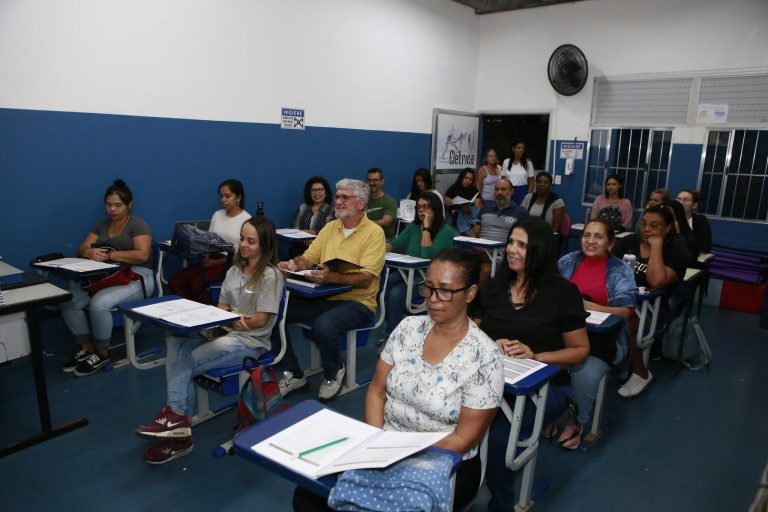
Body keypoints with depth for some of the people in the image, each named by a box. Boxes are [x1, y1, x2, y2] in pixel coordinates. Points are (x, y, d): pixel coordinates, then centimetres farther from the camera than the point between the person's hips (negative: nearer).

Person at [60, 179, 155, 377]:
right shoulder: (101, 225, 16)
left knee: (99, 303, -31)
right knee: (68, 300, -15)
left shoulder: (138, 225, -5)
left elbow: (142, 255, -18)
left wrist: (110, 254, -22)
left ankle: (102, 353, -9)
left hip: (135, 278, -7)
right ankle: (86, 349, -1)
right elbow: (82, 248, 8)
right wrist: (91, 252, -17)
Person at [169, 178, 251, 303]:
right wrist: (206, 258, -7)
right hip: (212, 259, 7)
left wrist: (216, 262, -15)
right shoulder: (217, 215, 13)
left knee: (196, 284, -28)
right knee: (174, 282, -13)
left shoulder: (247, 220, -7)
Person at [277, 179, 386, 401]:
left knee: (323, 326, -35)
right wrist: (293, 265, -12)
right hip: (323, 298, 7)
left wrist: (332, 277, -34)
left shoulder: (374, 232, -8)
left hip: (356, 302, -6)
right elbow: (307, 258, 12)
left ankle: (334, 373, -1)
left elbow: (365, 279, -18)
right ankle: (294, 374, 5)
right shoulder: (330, 227, 13)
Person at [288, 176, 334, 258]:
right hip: (300, 246, 3)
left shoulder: (331, 210, 5)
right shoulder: (303, 207, 19)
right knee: (294, 250, -29)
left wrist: (314, 232, -15)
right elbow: (294, 227, 11)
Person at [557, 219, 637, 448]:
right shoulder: (568, 261, 11)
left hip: (603, 337, -2)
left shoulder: (621, 271, 2)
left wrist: (587, 305, -21)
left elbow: (625, 312, -8)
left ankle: (577, 421, 1)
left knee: (586, 373, -31)